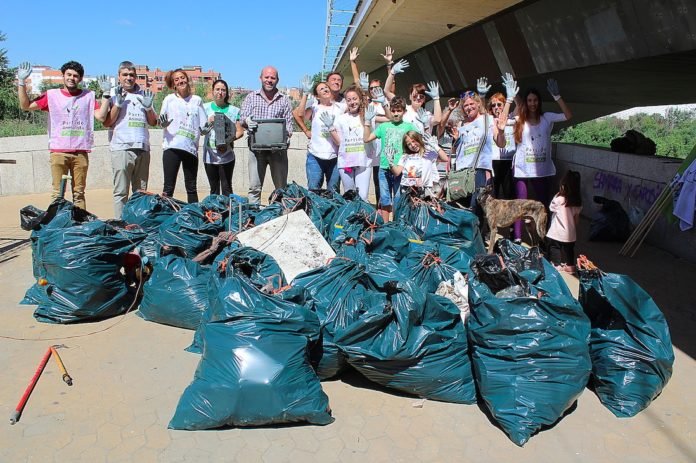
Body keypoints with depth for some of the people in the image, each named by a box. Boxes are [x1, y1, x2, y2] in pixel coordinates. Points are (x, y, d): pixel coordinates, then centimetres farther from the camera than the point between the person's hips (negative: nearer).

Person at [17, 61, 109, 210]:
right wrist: (21, 81, 1)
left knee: (79, 192, 5)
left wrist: (106, 95, -5)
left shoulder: (89, 96, 10)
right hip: (58, 152, 0)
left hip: (81, 152, 1)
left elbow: (101, 116, -1)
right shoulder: (52, 95, 9)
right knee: (57, 192, -2)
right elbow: (25, 106, 8)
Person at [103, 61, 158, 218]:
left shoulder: (143, 95, 19)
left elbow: (153, 122, 17)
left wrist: (148, 107, 0)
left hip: (143, 148, 4)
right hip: (122, 148, -4)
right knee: (121, 191, -6)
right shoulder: (113, 95, 7)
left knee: (141, 191, 7)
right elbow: (107, 122, -3)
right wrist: (118, 102, -11)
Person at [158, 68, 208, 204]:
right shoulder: (169, 99, 11)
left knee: (191, 188, 5)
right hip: (172, 146, -1)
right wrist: (163, 123, -16)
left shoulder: (197, 100, 14)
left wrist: (207, 128, -7)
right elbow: (162, 122, 6)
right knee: (169, 187, -4)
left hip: (191, 148, 1)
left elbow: (203, 127, 14)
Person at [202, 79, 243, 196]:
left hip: (227, 156, -2)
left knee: (227, 188, -3)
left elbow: (240, 131, -1)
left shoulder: (234, 110, 6)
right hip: (210, 155, 2)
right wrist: (208, 123, -15)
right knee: (214, 189, 8)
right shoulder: (206, 108, 9)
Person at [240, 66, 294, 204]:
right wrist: (247, 121, -20)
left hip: (278, 149, 0)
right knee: (254, 187, 0)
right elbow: (242, 119, 4)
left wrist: (287, 133, -16)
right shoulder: (251, 97, 12)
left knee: (281, 187, 4)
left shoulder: (284, 100, 11)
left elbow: (289, 123, 7)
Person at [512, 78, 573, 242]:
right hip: (522, 169, -2)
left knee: (543, 203, 11)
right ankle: (517, 238, 6)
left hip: (542, 169, 2)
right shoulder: (519, 119, 1)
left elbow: (568, 116, -5)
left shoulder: (547, 118, 5)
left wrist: (557, 96, -11)